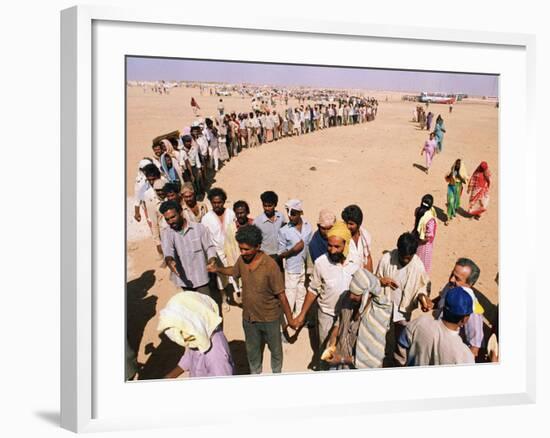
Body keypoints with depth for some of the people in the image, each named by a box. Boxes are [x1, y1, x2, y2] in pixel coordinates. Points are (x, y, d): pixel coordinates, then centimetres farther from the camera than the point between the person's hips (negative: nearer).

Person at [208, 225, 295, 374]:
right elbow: (234, 271, 14)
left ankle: (277, 374, 45)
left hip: (269, 318, -4)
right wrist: (218, 269, -2)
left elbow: (281, 295, -21)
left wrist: (290, 319, -15)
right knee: (252, 350, 23)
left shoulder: (270, 265, -28)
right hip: (249, 317, 4)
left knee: (275, 349, 20)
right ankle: (255, 375, 47)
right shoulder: (242, 260, -12)